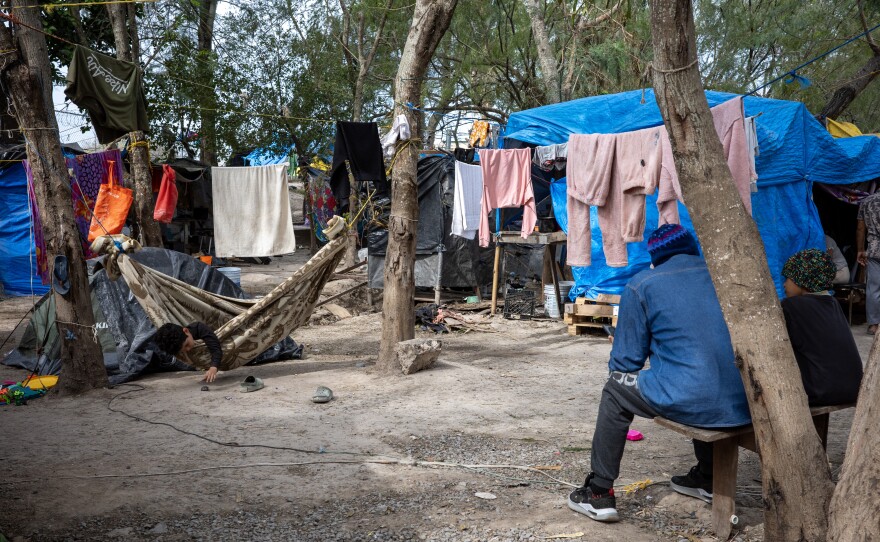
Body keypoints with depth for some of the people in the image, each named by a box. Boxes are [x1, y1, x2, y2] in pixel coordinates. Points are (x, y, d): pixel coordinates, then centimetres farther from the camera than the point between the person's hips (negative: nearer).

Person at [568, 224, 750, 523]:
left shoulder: (641, 285, 3)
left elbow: (624, 361, 7)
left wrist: (619, 373, 29)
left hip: (692, 402, -5)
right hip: (744, 405, 5)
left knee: (615, 391, 21)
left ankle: (600, 493, 21)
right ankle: (707, 478, 50)